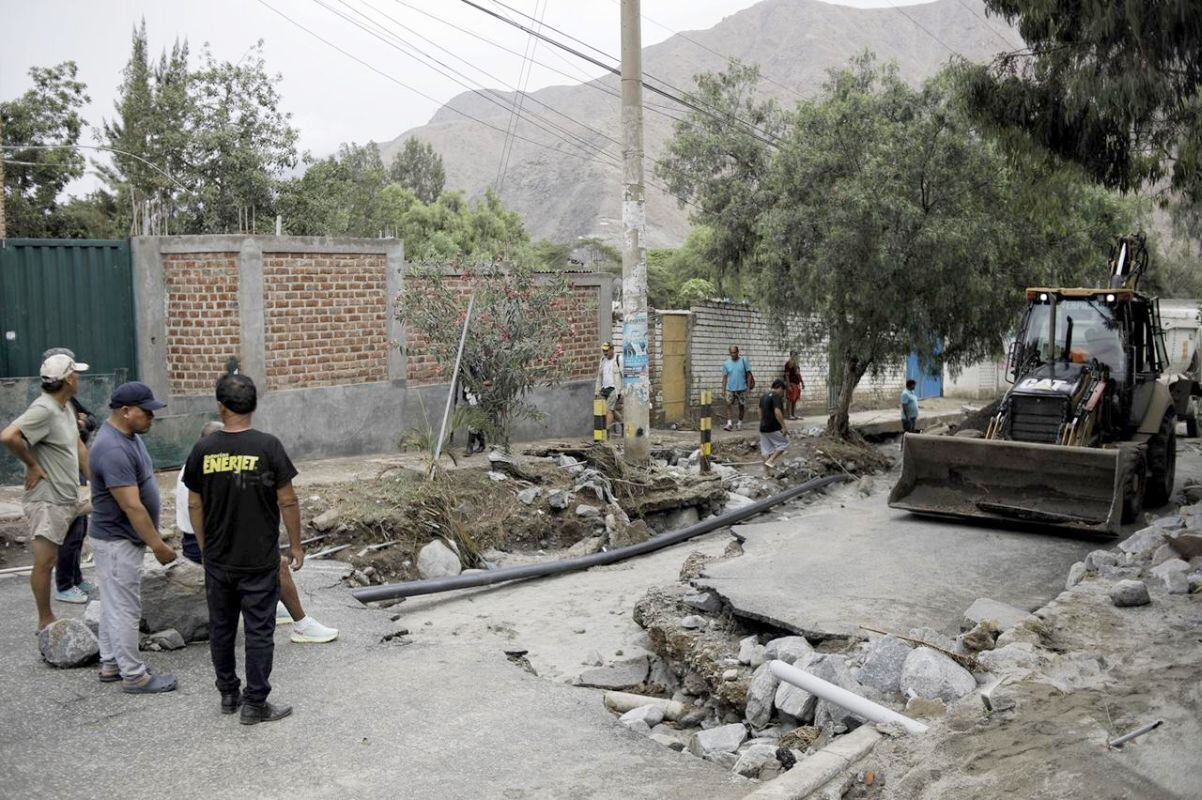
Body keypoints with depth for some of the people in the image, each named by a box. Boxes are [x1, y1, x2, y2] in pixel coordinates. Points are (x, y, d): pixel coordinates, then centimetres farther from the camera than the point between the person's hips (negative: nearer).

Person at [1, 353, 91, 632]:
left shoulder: (65, 406, 10)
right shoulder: (44, 409, -19)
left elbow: (78, 446, 17)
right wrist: (32, 465, -18)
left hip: (66, 499, 9)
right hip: (47, 501, -9)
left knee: (51, 559, 15)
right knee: (44, 561, 0)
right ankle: (45, 621, 9)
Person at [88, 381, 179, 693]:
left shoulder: (128, 435, 5)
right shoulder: (114, 450, -27)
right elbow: (132, 506, -28)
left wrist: (153, 539, 21)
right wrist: (158, 545, -23)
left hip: (122, 538, 10)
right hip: (118, 541, -10)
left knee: (113, 604, 18)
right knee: (126, 609, -1)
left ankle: (110, 664, 29)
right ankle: (134, 675, 8)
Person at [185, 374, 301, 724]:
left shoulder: (203, 449, -4)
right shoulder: (267, 446, -13)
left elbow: (195, 505, 3)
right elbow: (287, 501, -11)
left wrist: (205, 547, 16)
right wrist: (295, 544, 1)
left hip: (218, 561, 3)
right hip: (259, 561, -3)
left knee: (221, 628, 17)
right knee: (259, 631, 5)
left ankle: (228, 694, 30)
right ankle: (255, 704, 10)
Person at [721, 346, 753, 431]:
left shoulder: (743, 360, -3)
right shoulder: (726, 363, 2)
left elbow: (749, 374, -1)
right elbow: (725, 376, 7)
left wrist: (749, 386, -6)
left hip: (742, 389, -1)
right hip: (730, 389, 1)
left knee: (741, 406, 7)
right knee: (728, 404, -15)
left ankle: (739, 423, 23)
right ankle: (729, 423, -16)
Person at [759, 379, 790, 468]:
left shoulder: (764, 396, 13)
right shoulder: (776, 397, -14)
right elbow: (777, 412, -26)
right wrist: (784, 427, -24)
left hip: (763, 428, 8)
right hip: (774, 428, -8)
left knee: (766, 450, 10)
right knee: (784, 443, 8)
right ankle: (770, 461, -4)